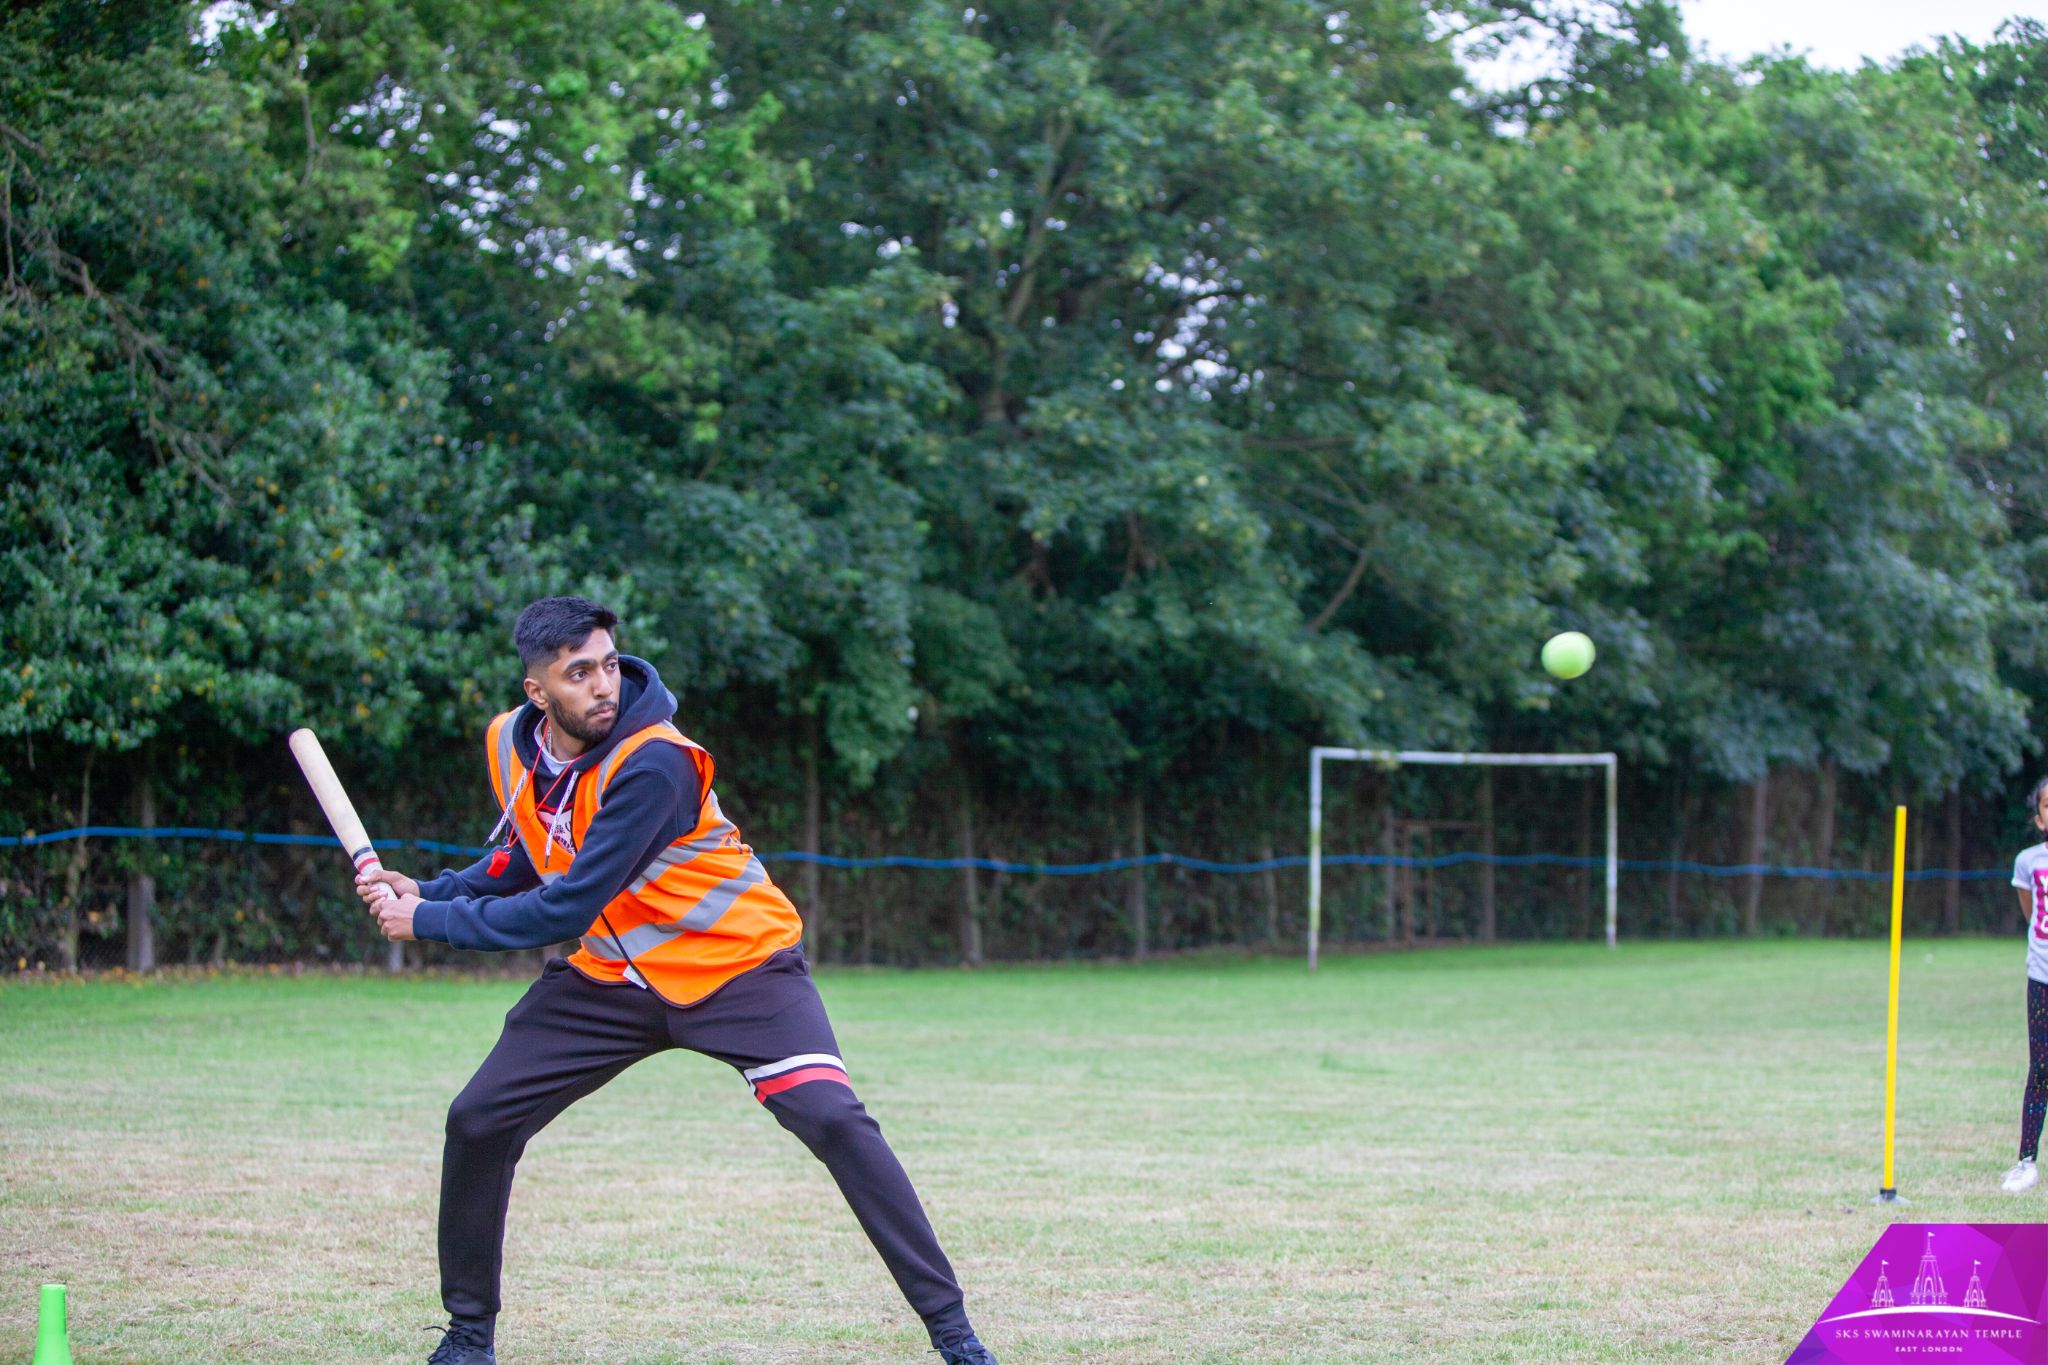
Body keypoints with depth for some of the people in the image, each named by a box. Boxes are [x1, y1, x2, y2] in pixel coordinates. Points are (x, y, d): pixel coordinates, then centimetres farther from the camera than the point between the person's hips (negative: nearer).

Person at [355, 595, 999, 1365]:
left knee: (831, 1119, -23)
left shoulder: (652, 764, -29)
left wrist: (428, 922, -20)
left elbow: (565, 909, -29)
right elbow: (521, 862, 12)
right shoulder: (510, 744, -6)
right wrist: (426, 894, -5)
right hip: (607, 976, 6)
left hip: (735, 964, -6)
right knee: (477, 1123, -1)